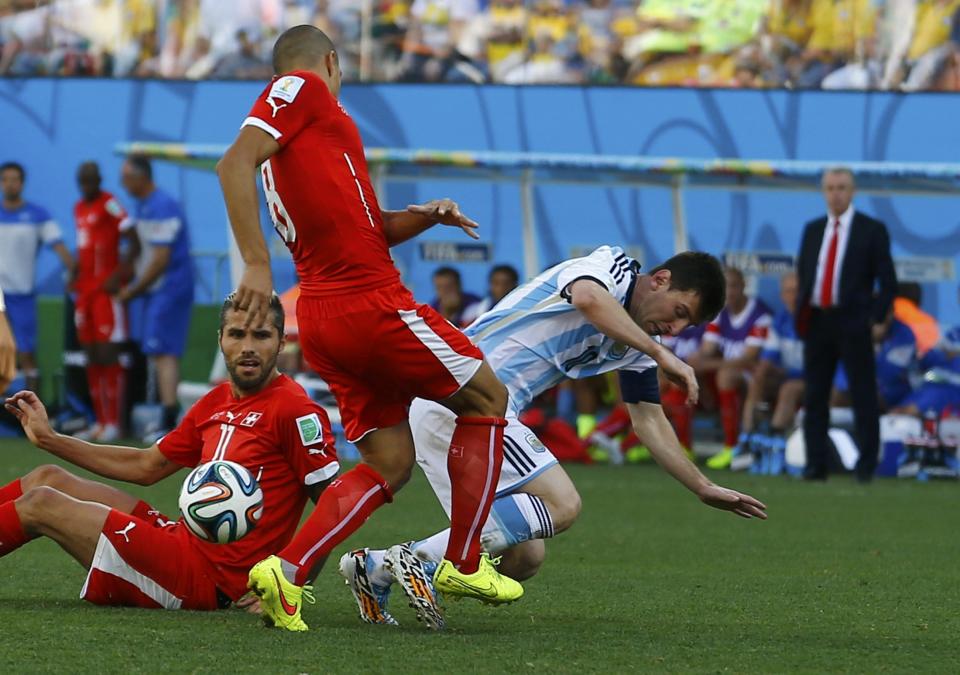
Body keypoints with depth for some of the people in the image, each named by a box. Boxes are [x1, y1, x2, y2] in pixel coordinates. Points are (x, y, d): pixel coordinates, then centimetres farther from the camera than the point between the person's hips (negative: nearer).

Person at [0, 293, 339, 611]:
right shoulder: (216, 402, 13)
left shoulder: (293, 410, -14)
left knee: (39, 504, -7)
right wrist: (48, 439, 25)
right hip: (183, 540, 8)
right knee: (49, 478, 15)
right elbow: (147, 466, 23)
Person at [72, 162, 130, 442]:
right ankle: (100, 422, 12)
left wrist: (118, 277, -18)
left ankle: (114, 423, -7)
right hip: (85, 290, 8)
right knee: (92, 359, 8)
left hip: (106, 290, -8)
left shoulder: (109, 204, -9)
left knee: (108, 356, -9)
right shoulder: (79, 208, 16)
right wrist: (75, 274, 13)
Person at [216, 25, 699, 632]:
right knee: (487, 397, 10)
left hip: (321, 319, 9)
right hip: (371, 302, -9)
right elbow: (234, 164, -19)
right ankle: (464, 565, 11)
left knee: (389, 465, 12)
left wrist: (423, 217, 3)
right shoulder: (305, 88, -4)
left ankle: (288, 568, -6)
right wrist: (257, 263, -24)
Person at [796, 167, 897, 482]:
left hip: (853, 323, -4)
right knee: (814, 396, 5)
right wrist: (801, 313, 7)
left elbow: (887, 281, -1)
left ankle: (867, 465, 1)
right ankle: (815, 464, 10)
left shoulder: (872, 230, 0)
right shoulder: (812, 229, 14)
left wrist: (877, 319, -10)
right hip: (816, 322, 5)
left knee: (863, 396, -3)